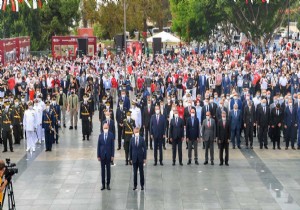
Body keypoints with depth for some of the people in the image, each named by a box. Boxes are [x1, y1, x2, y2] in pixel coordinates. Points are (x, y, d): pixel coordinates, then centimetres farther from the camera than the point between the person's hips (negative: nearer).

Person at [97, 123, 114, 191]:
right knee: (102, 170, 6)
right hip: (102, 155, 1)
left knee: (108, 169, 5)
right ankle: (103, 184, 12)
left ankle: (108, 184, 12)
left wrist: (112, 155, -6)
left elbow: (112, 146, -2)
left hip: (108, 155, -1)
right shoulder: (100, 135, 2)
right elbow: (98, 146, 4)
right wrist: (98, 155, 0)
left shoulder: (111, 135, -3)